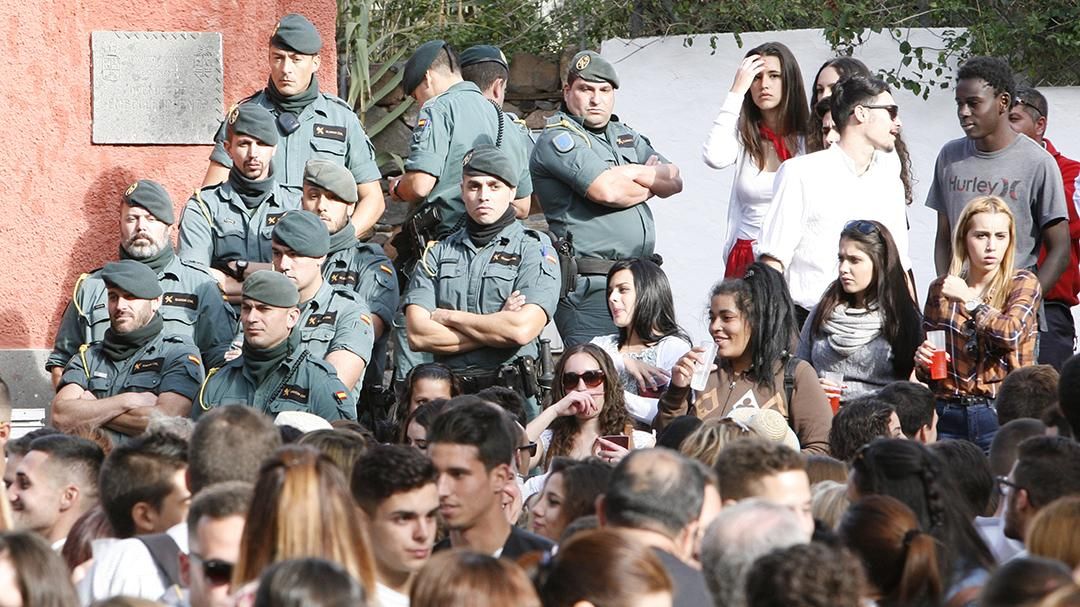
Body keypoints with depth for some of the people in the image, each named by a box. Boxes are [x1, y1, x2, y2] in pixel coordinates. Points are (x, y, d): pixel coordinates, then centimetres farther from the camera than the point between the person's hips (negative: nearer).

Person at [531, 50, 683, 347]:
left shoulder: (625, 136, 21)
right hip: (588, 285, -8)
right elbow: (607, 191, -18)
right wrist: (650, 184, 2)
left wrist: (634, 173, -7)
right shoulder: (557, 138, -5)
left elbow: (674, 181, 12)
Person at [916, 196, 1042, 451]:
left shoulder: (1023, 284, 1)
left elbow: (1011, 333, -17)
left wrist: (968, 299, -8)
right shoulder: (941, 289, 8)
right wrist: (922, 360, -4)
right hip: (948, 417, 2)